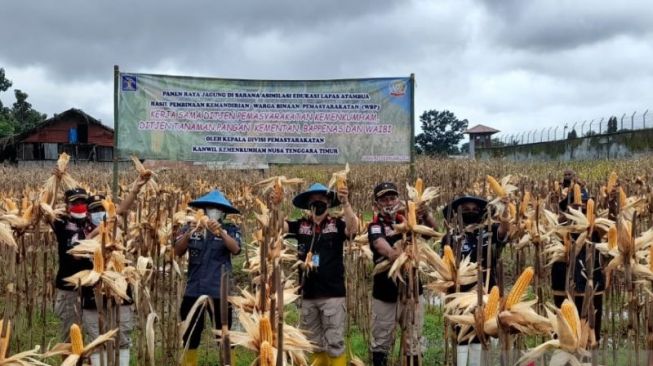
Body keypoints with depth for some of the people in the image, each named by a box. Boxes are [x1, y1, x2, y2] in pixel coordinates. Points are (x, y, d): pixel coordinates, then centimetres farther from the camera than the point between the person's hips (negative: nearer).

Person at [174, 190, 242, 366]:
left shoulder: (230, 229, 2)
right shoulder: (190, 228, 6)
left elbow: (235, 249, -16)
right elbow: (177, 251, -5)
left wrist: (221, 232, -30)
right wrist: (188, 234, -22)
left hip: (220, 291, -2)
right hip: (194, 290, 2)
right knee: (191, 335, 10)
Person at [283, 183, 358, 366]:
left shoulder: (337, 224, -5)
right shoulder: (301, 225, 3)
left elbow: (353, 228, -24)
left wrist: (345, 203, -37)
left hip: (333, 294, -4)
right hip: (308, 295, 4)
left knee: (334, 343, 0)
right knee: (314, 344, 16)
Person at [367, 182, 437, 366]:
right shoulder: (375, 226, -6)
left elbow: (433, 228, -8)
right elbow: (381, 245, -24)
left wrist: (425, 214, -27)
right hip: (385, 291, -3)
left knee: (414, 340, 10)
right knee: (381, 340, 8)